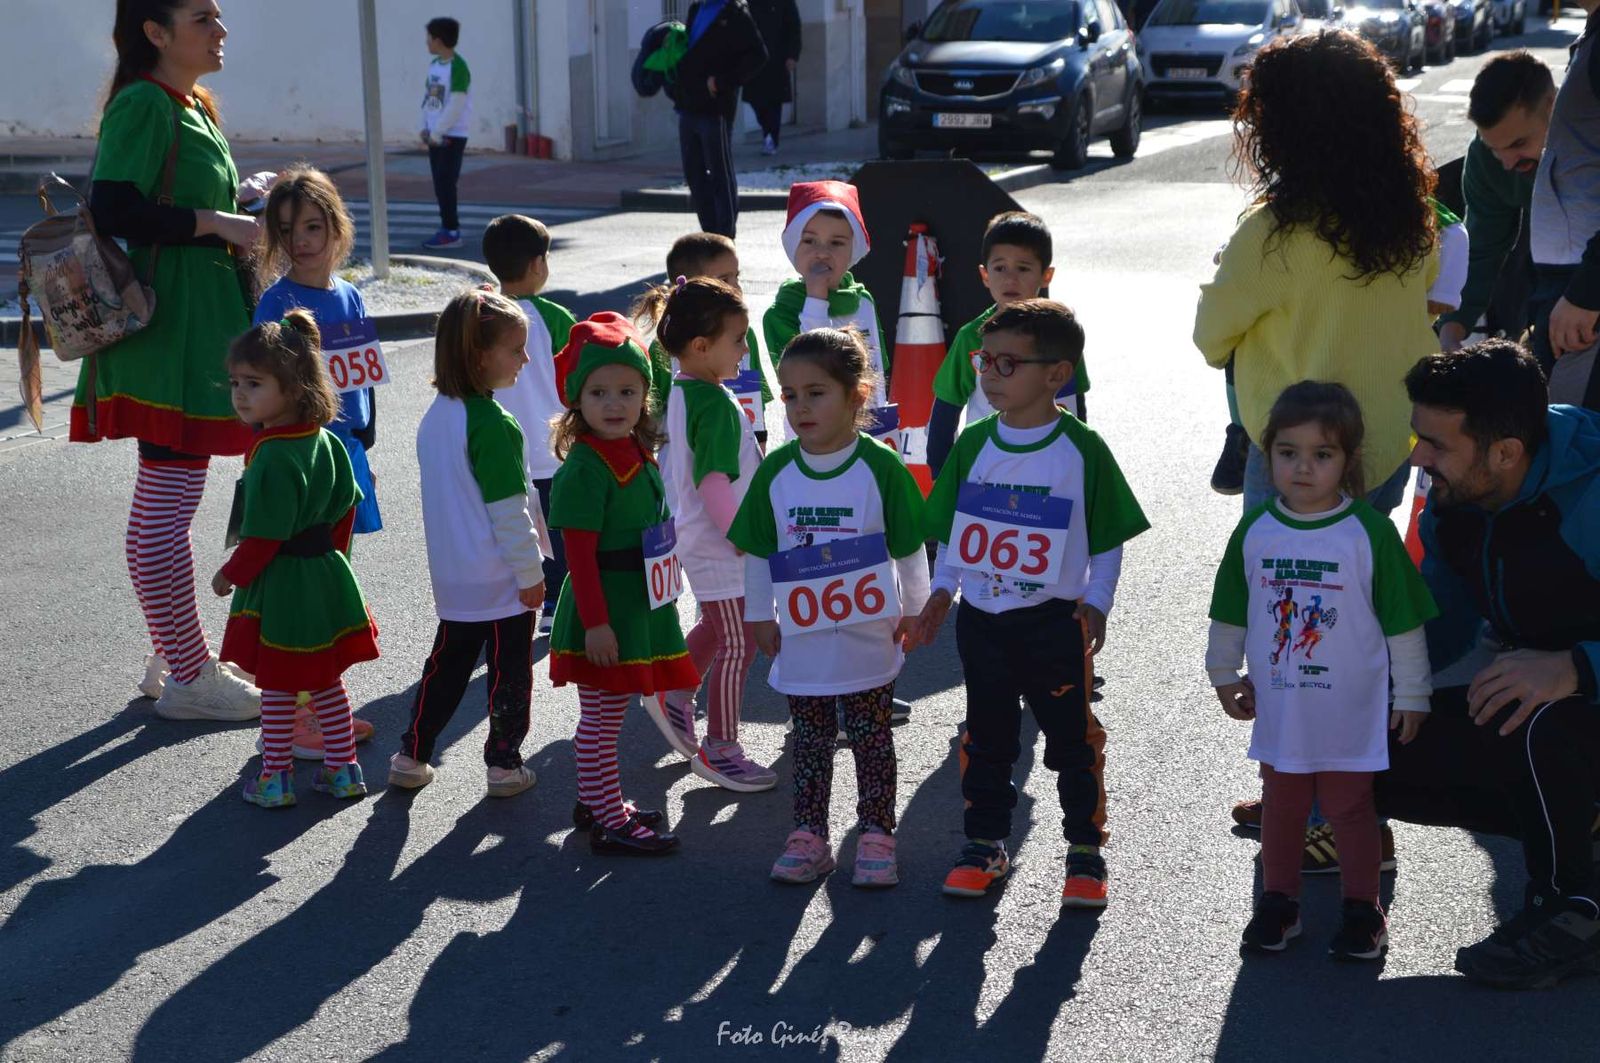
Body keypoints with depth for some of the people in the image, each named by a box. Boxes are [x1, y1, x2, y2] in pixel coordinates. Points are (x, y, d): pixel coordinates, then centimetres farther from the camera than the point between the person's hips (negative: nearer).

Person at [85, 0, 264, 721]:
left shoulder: (191, 106, 17)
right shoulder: (143, 103, -13)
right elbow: (113, 210, -22)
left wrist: (239, 222, 10)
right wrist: (216, 223, -19)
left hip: (196, 329, 10)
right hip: (167, 330, -10)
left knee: (168, 497, 16)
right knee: (170, 499, -4)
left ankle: (174, 658, 25)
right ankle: (186, 677, 3)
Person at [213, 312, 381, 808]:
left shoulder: (272, 459, -24)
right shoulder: (324, 440, 2)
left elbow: (263, 538, -21)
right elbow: (345, 506, 13)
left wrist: (230, 575, -6)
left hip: (281, 587, -8)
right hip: (325, 576, 8)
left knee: (277, 685, 6)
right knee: (327, 681, 18)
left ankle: (275, 777, 16)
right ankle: (342, 769, 26)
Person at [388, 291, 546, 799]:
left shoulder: (436, 416, 4)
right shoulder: (492, 424, -21)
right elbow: (508, 509, -20)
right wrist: (531, 573, -11)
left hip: (453, 576, 7)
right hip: (502, 577, -7)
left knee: (446, 665, 17)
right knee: (509, 672, 7)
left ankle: (411, 756, 21)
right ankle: (504, 764, 15)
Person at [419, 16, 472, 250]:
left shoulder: (458, 67, -15)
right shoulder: (433, 65, 11)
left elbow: (456, 105, -19)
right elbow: (427, 98, 14)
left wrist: (437, 133, -16)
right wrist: (424, 128, 4)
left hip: (452, 136, -8)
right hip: (435, 134, 8)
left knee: (446, 183, -7)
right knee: (441, 183, 9)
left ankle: (451, 232, -2)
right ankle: (447, 227, 15)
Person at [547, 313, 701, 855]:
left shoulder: (638, 453, 7)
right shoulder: (586, 467, -19)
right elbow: (579, 552, -20)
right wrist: (595, 622, -22)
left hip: (639, 605, 9)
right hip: (604, 611, -9)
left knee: (609, 712, 19)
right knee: (600, 718, 1)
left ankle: (598, 800, 32)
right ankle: (607, 822, 9)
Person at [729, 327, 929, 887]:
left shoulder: (880, 467, -11)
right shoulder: (776, 471, -3)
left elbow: (909, 547, -3)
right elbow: (758, 551, 5)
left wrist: (912, 611, 0)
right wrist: (761, 615, 6)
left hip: (868, 637, -2)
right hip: (800, 636, 3)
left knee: (871, 738, 8)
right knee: (810, 741, 12)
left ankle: (876, 835, 18)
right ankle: (809, 835, 20)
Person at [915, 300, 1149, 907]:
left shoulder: (1081, 450, -9)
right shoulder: (974, 444, 1)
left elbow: (1109, 538, -3)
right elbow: (950, 527, 12)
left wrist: (1096, 602, -10)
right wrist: (943, 589, 4)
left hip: (1055, 622, -3)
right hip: (980, 619, 3)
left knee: (1072, 738, 6)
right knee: (987, 737, 13)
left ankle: (1085, 851, 19)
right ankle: (985, 845, 25)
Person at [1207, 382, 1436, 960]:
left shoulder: (1369, 532, -13)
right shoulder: (1255, 531, -4)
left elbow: (1403, 622, -6)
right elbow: (1230, 613, 10)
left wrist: (1411, 694, -2)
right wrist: (1226, 676, 16)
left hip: (1351, 711, -3)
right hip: (1280, 709, 3)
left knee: (1349, 805, 8)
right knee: (1281, 803, 14)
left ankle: (1362, 909, 22)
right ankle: (1277, 901, 29)